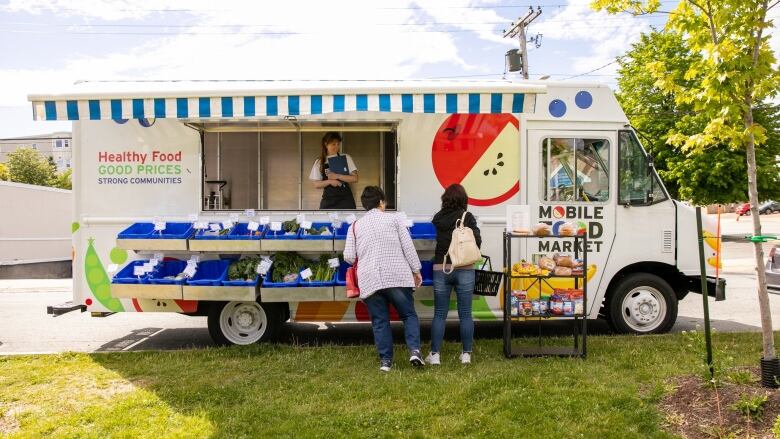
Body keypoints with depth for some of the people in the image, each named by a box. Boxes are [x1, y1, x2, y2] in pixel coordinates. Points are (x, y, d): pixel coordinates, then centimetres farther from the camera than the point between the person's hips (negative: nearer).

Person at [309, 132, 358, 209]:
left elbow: (355, 178, -3)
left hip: (345, 199, -1)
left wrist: (337, 176, -13)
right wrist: (329, 181, -15)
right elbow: (316, 184, 2)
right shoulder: (319, 162, 6)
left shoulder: (346, 158, 3)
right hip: (328, 200, 1)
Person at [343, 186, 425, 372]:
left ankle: (385, 360, 8)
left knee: (380, 321, 9)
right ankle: (414, 351, -5)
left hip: (369, 280, 2)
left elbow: (348, 256, 6)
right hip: (397, 276, -1)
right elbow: (408, 246, 2)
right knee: (409, 315, 10)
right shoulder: (394, 219, 8)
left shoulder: (355, 226, 13)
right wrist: (416, 270, 9)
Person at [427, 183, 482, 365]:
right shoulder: (467, 217, -4)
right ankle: (466, 354, 12)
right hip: (464, 270, -1)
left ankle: (435, 354, 9)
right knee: (465, 314, 7)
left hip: (441, 269, 2)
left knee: (439, 314, 8)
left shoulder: (437, 218, 3)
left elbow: (433, 241, 6)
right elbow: (477, 241, -3)